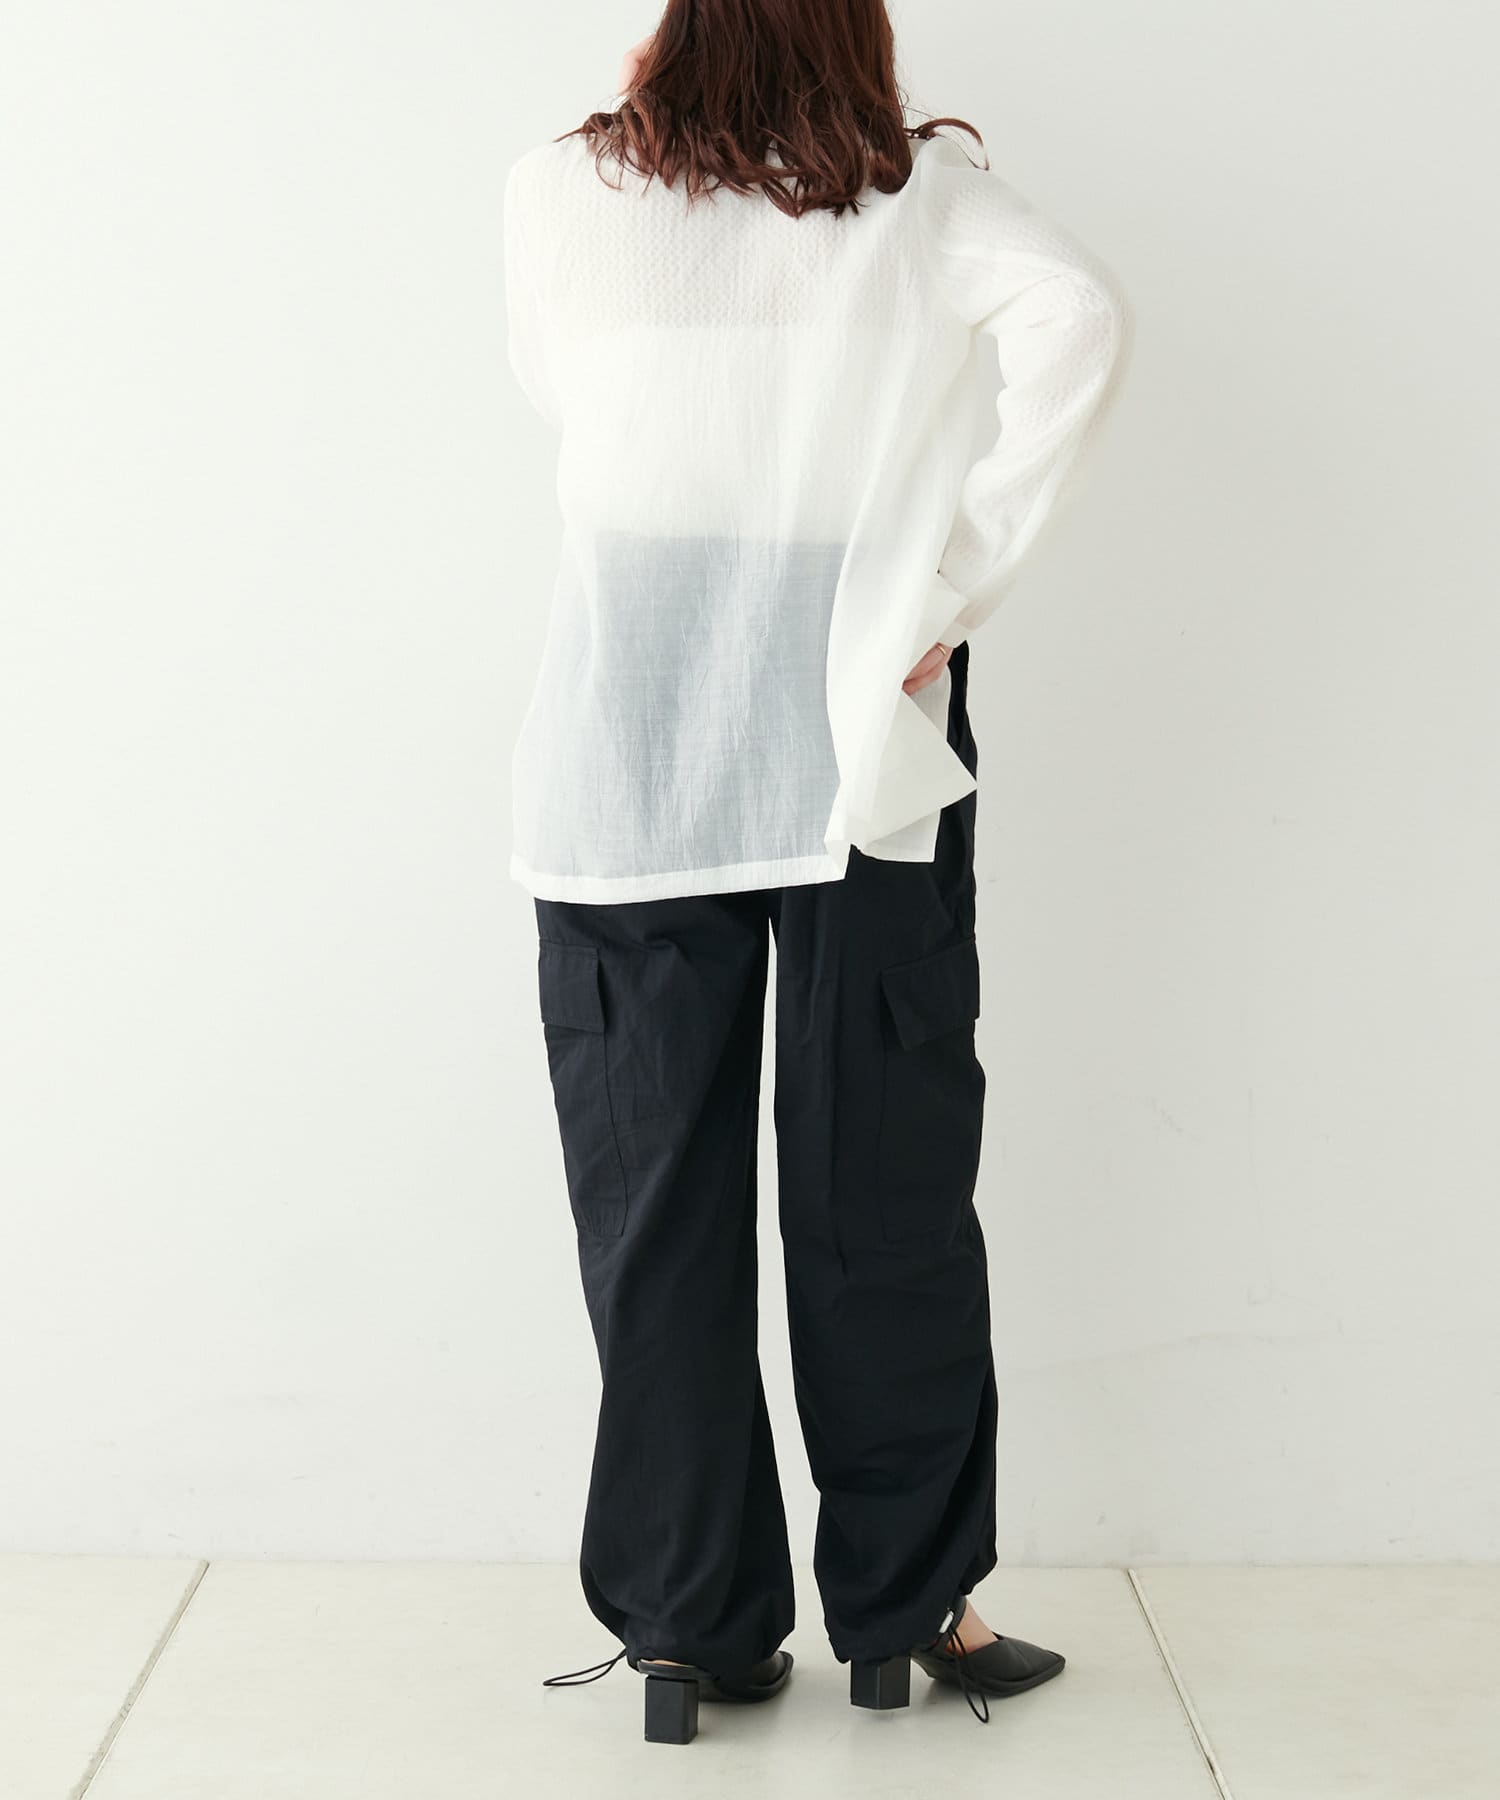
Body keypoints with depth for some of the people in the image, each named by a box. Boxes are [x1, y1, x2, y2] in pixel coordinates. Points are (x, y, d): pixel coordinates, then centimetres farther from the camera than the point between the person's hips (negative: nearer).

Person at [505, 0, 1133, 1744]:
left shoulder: (565, 188, 3)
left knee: (657, 1201, 7)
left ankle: (689, 1627, 14)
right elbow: (1079, 313, -15)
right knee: (884, 1193, 8)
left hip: (628, 760, 1)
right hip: (860, 752, 0)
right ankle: (903, 1609, 18)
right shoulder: (922, 195, 2)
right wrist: (955, 579, -12)